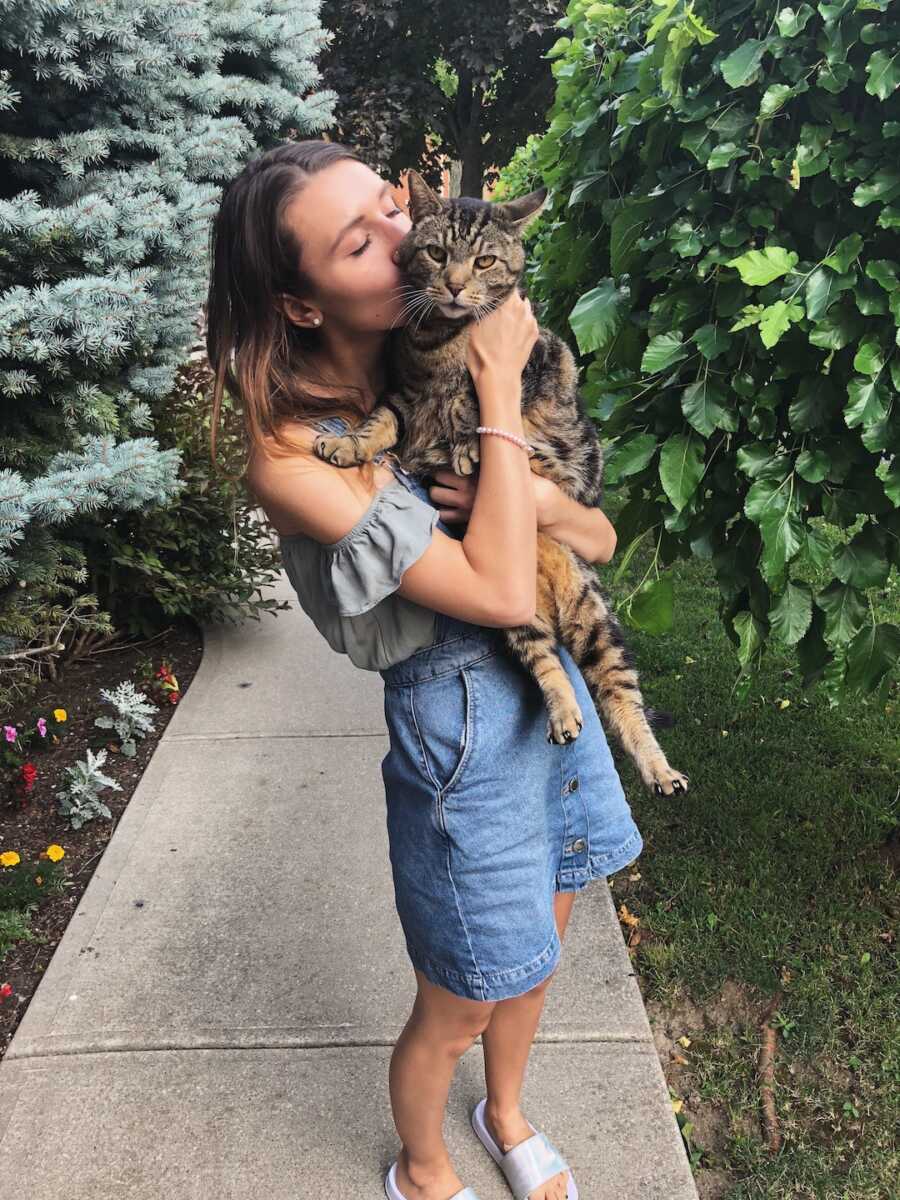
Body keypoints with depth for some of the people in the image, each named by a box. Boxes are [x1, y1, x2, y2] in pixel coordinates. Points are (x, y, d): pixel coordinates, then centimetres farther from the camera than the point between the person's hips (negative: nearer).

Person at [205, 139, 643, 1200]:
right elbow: (500, 592, -27)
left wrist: (536, 498, -21)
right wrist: (502, 398, -21)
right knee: (458, 1011, 15)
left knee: (538, 950, 26)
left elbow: (599, 541, 2)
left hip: (551, 678, 7)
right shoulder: (296, 460, -22)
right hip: (462, 727, -6)